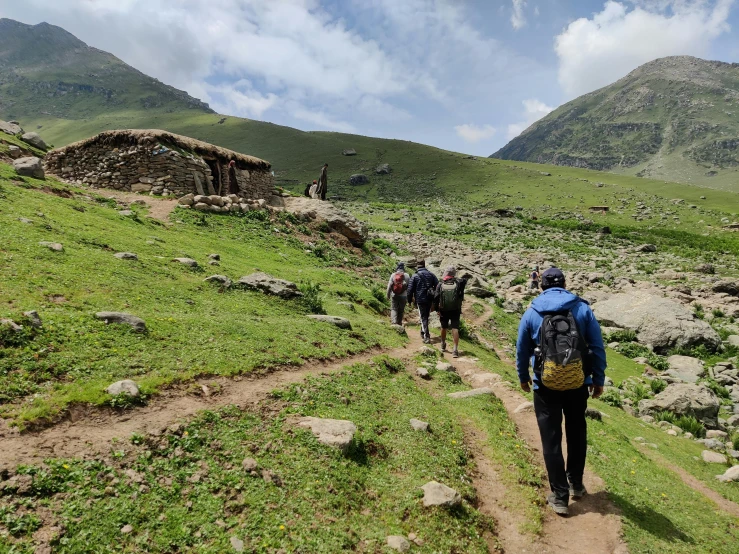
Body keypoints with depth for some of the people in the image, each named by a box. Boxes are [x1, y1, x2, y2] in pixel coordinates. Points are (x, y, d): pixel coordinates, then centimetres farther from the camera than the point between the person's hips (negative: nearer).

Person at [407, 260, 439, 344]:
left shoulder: (415, 276, -4)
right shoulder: (431, 275, 7)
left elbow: (410, 289, -4)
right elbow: (437, 286, 6)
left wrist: (410, 300, 6)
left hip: (420, 300, -4)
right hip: (429, 300, 4)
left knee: (423, 318, -2)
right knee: (426, 316, 20)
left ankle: (427, 336, -10)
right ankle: (423, 332, 34)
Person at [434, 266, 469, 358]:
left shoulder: (440, 285, -8)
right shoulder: (458, 283, -7)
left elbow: (436, 298, -9)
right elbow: (465, 279, 12)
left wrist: (437, 310, -4)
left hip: (444, 311, 1)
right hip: (455, 311, -1)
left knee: (444, 328, 18)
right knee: (455, 329, -3)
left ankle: (443, 345, 38)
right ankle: (455, 350, -13)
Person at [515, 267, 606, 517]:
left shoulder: (531, 312, -1)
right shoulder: (582, 308, -2)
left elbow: (522, 350, 7)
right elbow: (598, 347, -1)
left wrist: (523, 378, 21)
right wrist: (599, 379, 10)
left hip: (546, 385, -2)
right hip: (578, 383, 2)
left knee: (551, 439, 7)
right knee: (577, 433, 22)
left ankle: (560, 496, 11)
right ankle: (576, 484, 37)